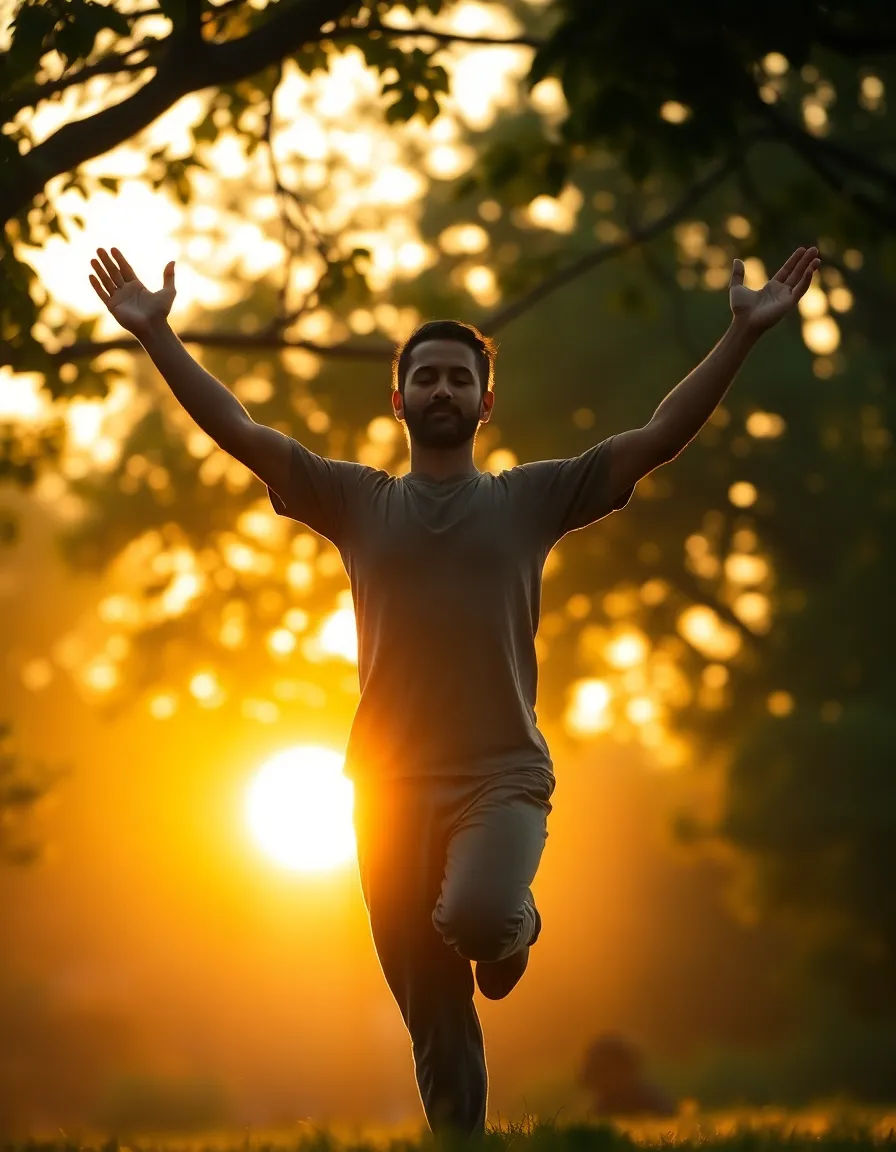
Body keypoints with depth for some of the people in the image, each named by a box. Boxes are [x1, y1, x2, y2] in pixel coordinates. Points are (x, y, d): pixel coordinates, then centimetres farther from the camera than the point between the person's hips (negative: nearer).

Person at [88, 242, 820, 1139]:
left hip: (504, 778, -2)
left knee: (475, 919, -31)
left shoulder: (532, 498, 6)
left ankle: (514, 925, 5)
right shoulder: (358, 501, 8)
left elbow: (657, 438, -1)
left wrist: (743, 333, -9)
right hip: (391, 789, 2)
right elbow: (239, 431, 3)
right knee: (437, 1032, 4)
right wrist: (156, 334, -4)